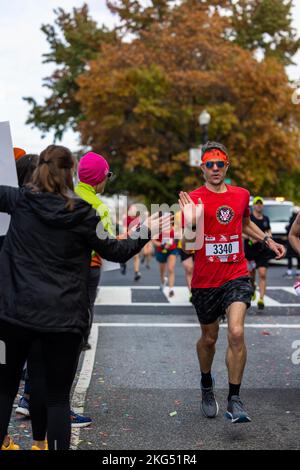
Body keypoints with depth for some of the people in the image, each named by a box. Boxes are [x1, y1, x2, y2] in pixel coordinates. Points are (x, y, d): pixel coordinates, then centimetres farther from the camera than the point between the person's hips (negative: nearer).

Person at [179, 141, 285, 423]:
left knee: (236, 333, -17)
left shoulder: (241, 195, 4)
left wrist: (267, 240, 16)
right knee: (209, 339, 14)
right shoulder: (194, 199, -8)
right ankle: (207, 386, 42)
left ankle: (234, 400, -4)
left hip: (236, 276, 1)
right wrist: (190, 223, -31)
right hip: (205, 281, -1)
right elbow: (187, 246, -14)